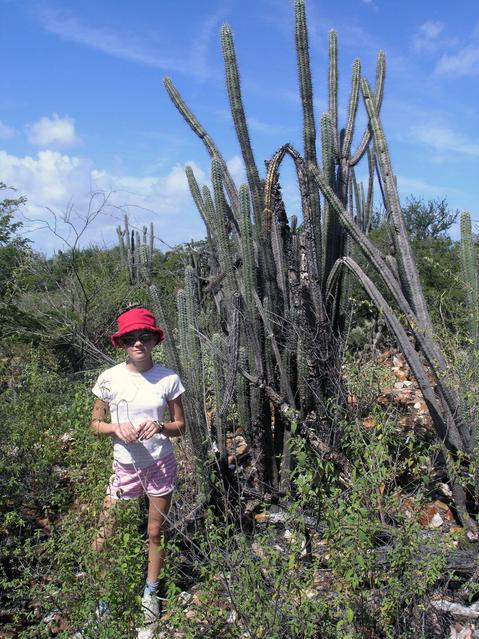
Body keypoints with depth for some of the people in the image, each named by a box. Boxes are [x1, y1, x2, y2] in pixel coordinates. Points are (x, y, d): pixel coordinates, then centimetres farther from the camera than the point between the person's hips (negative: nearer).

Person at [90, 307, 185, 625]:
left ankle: (151, 592, 37)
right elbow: (96, 423, 1)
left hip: (161, 464, 0)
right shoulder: (110, 378, -9)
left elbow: (180, 426, -1)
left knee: (156, 532, 14)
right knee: (105, 534, 4)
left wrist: (160, 427, -22)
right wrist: (116, 428, -20)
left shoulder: (168, 378, -9)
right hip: (125, 465, 0)